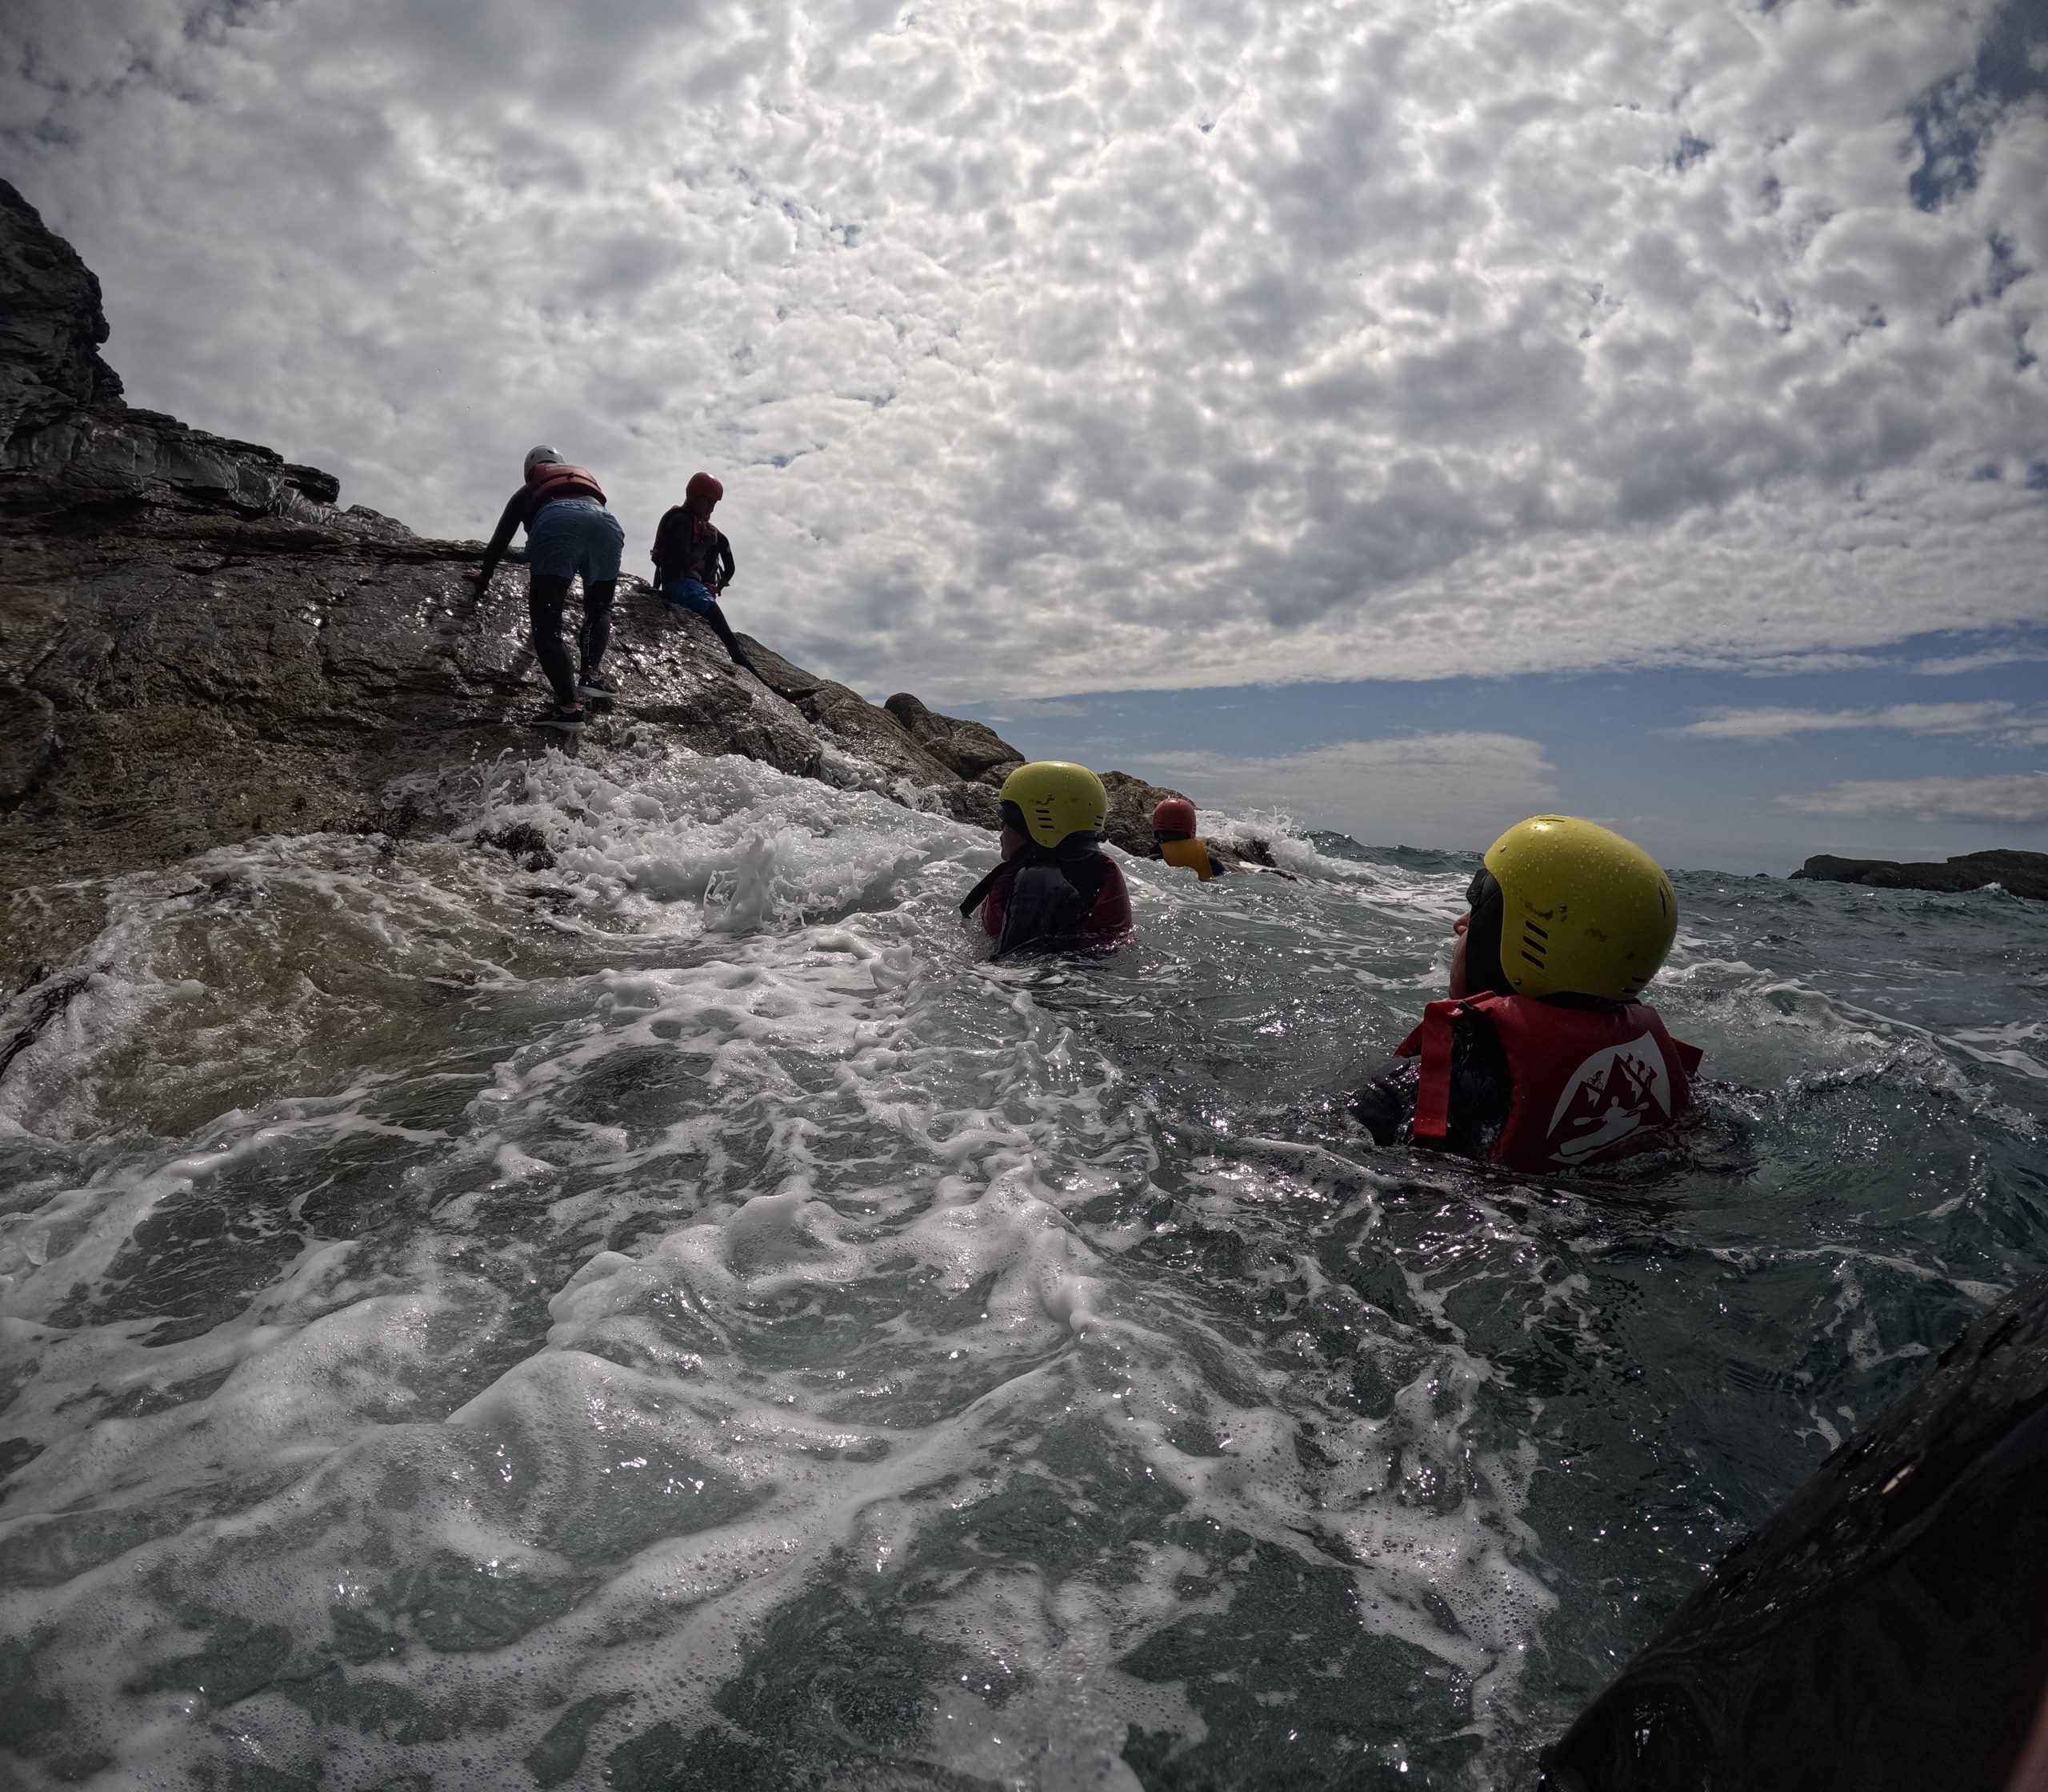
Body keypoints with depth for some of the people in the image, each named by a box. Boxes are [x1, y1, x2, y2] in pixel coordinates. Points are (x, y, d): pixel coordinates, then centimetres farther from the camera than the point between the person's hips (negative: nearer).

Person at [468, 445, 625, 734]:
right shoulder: (587, 480, 44)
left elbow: (501, 537, 40)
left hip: (556, 523, -2)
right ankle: (591, 675, -1)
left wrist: (485, 574, 55)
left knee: (546, 625, -4)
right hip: (606, 523, 2)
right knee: (600, 608, 25)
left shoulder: (528, 492, 37)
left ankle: (570, 707, -23)